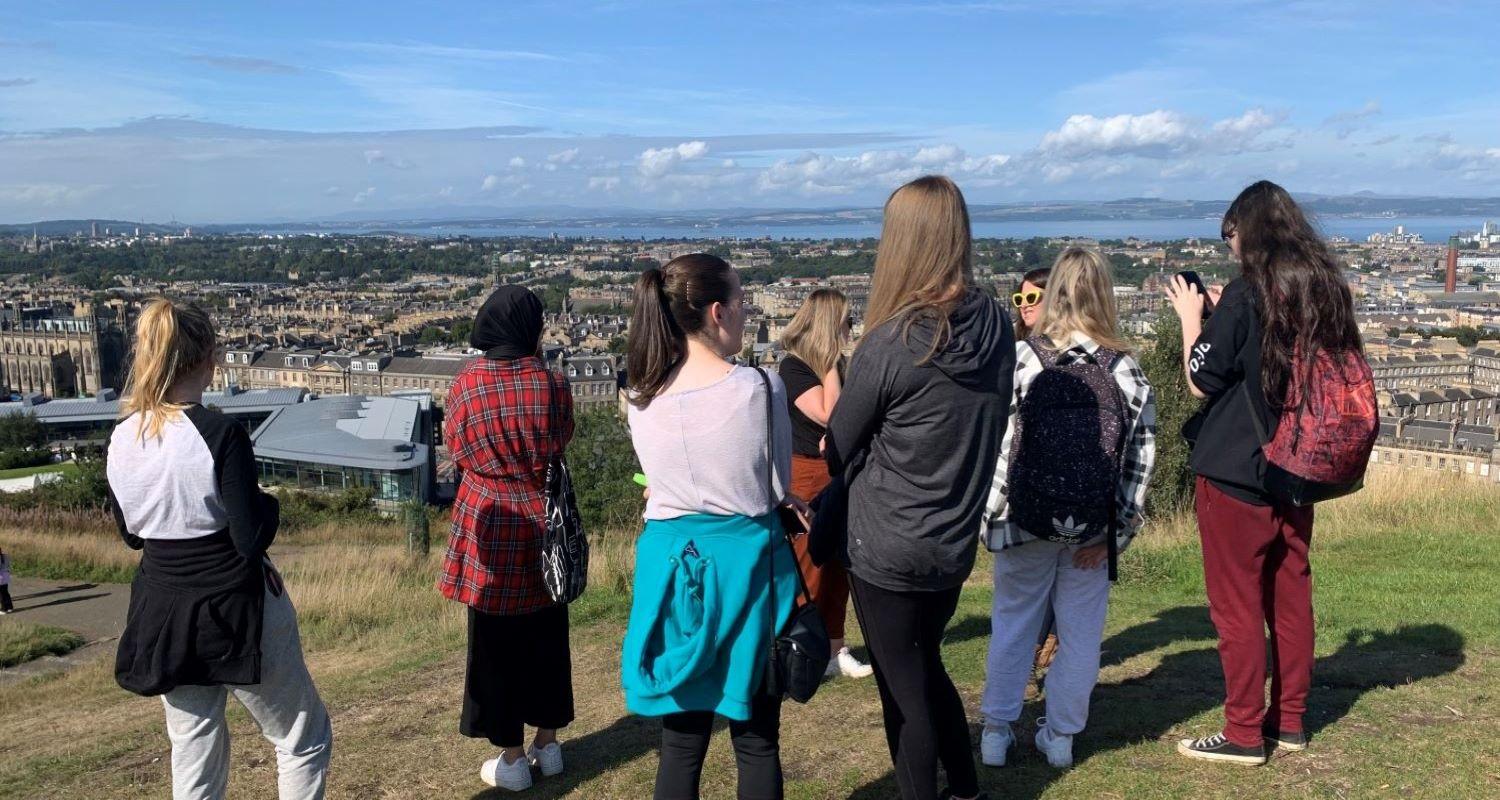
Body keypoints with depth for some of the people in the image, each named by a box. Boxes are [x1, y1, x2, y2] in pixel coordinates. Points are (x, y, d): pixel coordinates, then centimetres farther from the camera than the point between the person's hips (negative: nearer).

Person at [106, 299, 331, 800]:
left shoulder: (121, 441, -2)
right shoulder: (221, 435, -21)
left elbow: (131, 534, 11)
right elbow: (252, 538, -20)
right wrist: (268, 504, -1)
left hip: (165, 614, 6)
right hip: (235, 611, -6)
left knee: (193, 754, 19)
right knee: (305, 739, 13)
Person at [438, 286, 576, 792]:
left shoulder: (466, 385, -9)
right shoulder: (551, 383, -8)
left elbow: (457, 451, 4)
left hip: (488, 524, -1)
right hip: (544, 524, 2)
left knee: (495, 642, 8)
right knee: (546, 636, 16)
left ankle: (511, 760, 17)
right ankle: (547, 744, 26)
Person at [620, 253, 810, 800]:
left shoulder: (643, 400, -1)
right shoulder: (760, 387, -13)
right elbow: (778, 488, -1)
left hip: (672, 564, 3)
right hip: (747, 563, -3)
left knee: (682, 740, 13)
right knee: (756, 740, 11)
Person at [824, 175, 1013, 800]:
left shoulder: (891, 343, -23)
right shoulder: (998, 327, -4)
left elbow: (838, 451, -10)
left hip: (887, 553, -6)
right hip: (957, 545, 7)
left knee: (904, 691, 11)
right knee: (928, 667, 26)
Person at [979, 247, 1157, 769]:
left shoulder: (1020, 359, -10)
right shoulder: (1126, 369, -3)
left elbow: (995, 442, -10)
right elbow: (1141, 456, -3)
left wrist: (990, 511, 0)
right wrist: (1117, 530, 2)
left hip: (1024, 518, -1)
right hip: (1092, 526, 1)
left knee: (1013, 622, 14)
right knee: (1080, 629, 14)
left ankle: (997, 731, 20)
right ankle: (1061, 735, 23)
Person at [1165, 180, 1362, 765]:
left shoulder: (1245, 294, -16)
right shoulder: (1327, 289, 5)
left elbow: (1201, 382, -11)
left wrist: (1191, 316, 0)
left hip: (1236, 473, -7)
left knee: (1237, 603, 3)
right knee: (1290, 595, 16)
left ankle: (1244, 733, 11)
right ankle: (1289, 721, 27)